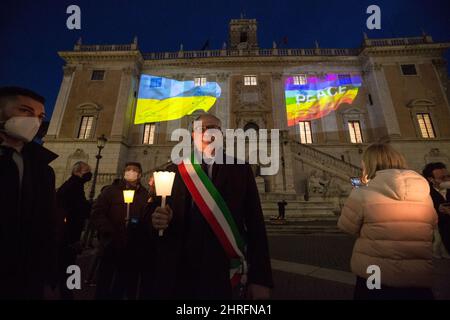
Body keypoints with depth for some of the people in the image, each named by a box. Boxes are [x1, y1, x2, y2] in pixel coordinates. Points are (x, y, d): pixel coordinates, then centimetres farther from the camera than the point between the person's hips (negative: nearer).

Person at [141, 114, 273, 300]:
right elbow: (155, 210, 8)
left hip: (226, 274, -1)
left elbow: (255, 224, -3)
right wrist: (156, 218, -15)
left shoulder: (240, 170, 0)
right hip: (177, 273, 2)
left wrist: (260, 279, -7)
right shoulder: (173, 171, 5)